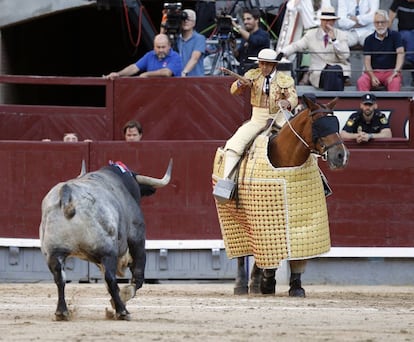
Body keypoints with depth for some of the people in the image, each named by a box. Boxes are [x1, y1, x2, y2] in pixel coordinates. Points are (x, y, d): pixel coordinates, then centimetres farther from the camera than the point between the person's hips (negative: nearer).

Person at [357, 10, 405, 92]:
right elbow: (367, 60, 5)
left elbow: (400, 53, -7)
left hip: (390, 71, -2)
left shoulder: (395, 36, 5)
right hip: (373, 71, 2)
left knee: (395, 83, -37)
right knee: (361, 82, -30)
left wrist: (396, 72, -23)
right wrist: (372, 76, -15)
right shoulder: (369, 39, 10)